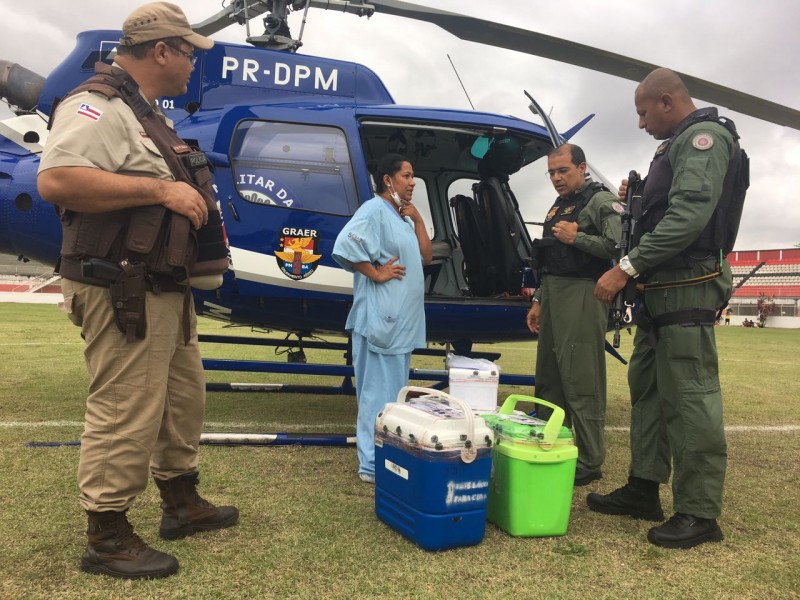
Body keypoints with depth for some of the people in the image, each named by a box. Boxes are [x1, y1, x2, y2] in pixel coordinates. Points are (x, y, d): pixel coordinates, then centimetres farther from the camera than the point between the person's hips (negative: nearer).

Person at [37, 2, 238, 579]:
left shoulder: (147, 114, 19)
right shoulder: (97, 106, -13)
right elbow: (56, 179, -28)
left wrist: (192, 198, 10)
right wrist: (160, 189, -25)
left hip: (166, 289, 11)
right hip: (123, 292, -11)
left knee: (183, 397, 18)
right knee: (126, 412, -4)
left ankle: (182, 502, 34)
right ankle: (107, 537, 12)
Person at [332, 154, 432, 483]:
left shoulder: (403, 217, 19)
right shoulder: (374, 210, -11)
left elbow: (426, 257, 16)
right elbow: (345, 244, -26)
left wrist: (417, 220, 7)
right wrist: (376, 274, -20)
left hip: (403, 319, 10)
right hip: (381, 318, -10)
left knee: (395, 392, 15)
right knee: (379, 392, -6)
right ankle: (373, 464, 1)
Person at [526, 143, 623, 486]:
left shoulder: (601, 202, -4)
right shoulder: (557, 208, 22)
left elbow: (618, 245, -20)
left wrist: (576, 237, -17)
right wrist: (538, 301, 21)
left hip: (582, 296, -9)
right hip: (553, 295, 10)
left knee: (581, 382, -9)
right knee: (548, 378, 12)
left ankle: (589, 463, -1)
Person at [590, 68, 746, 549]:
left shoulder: (705, 137, -10)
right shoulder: (679, 144, 21)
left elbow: (689, 216, -24)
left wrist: (627, 268, -25)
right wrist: (637, 200, 8)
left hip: (688, 289, -11)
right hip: (662, 288, 11)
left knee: (689, 397, -7)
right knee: (647, 386, 13)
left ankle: (700, 514, 1)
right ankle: (644, 489, 23)